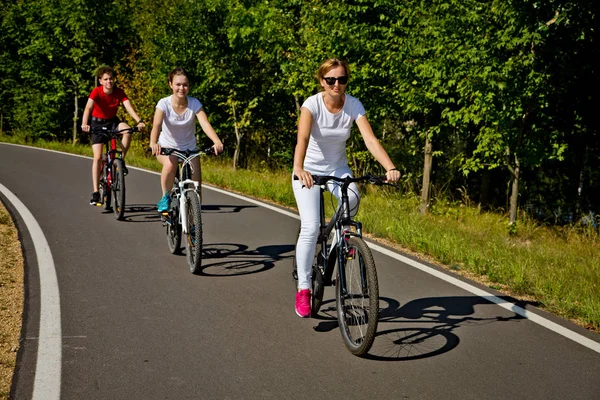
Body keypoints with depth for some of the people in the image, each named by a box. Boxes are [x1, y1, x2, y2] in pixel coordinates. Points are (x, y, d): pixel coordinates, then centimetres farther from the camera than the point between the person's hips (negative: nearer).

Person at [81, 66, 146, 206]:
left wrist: (139, 121, -43)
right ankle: (95, 192, -6)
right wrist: (84, 124, -53)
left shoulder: (119, 92, -15)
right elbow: (88, 107, -35)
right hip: (98, 123, -2)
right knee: (98, 157, -11)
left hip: (113, 121, 2)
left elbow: (129, 107, -26)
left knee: (127, 130, -32)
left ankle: (121, 160, -11)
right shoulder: (96, 91, -21)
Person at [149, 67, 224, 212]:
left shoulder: (194, 103, -16)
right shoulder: (164, 103, -19)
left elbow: (205, 123, -30)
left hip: (189, 149, 2)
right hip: (167, 148, -2)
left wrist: (217, 142, -49)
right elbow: (156, 125, -33)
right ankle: (165, 197, -11)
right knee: (170, 164, -36)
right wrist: (153, 143, -54)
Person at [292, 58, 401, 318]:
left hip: (338, 169, 3)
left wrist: (390, 167, -40)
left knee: (352, 199, -30)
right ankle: (303, 289, -7)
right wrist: (298, 168, -55)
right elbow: (302, 138, -36)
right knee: (310, 228, -18)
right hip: (309, 171, -2)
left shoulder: (354, 106, -12)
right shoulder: (312, 104, -19)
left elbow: (370, 139, -23)